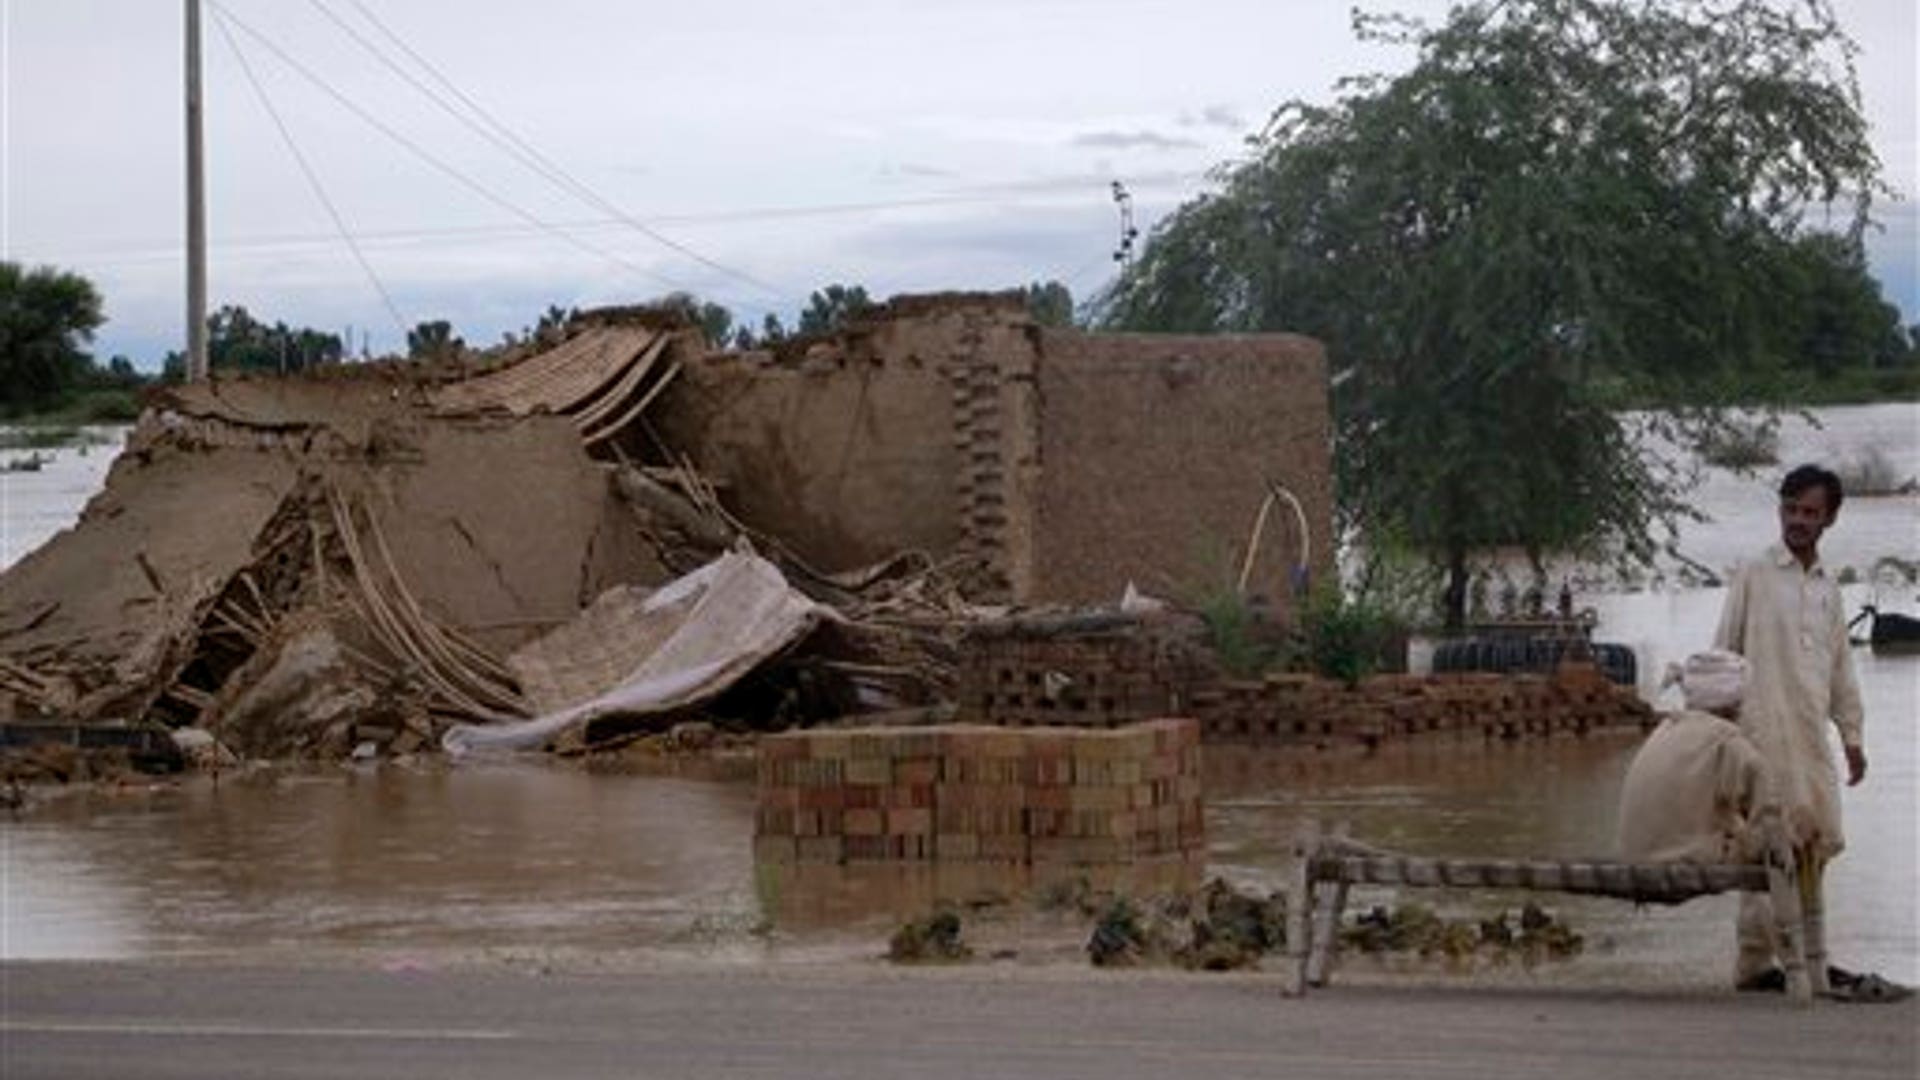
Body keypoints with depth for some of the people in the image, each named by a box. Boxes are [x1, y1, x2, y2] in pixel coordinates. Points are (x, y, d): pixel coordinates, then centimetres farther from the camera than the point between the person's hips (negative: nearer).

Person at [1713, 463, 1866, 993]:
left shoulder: (1829, 588, 17)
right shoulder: (1753, 576, 2)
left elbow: (1840, 668, 21)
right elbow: (1723, 654, 2)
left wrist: (1852, 736, 16)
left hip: (1812, 735, 5)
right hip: (1762, 728, -5)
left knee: (1814, 846, 4)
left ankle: (1811, 963, 10)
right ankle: (1755, 961, -5)